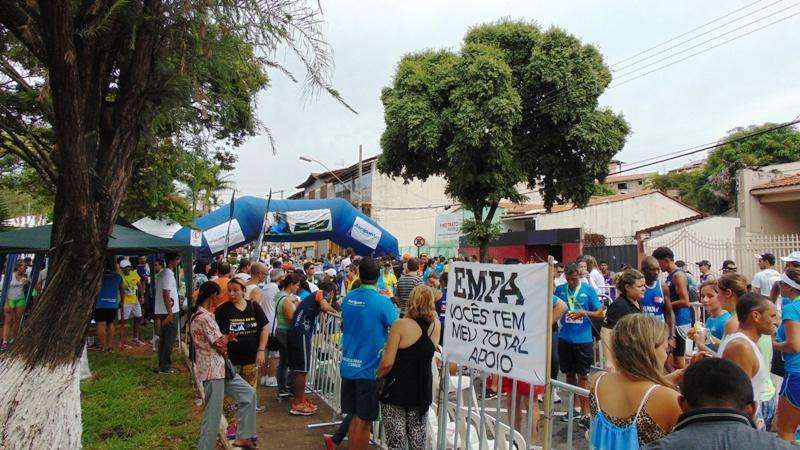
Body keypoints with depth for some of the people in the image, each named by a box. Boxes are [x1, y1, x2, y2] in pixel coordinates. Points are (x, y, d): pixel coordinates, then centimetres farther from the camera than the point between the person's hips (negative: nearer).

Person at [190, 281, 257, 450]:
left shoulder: (197, 315, 13)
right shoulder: (205, 318, -19)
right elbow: (220, 345, -17)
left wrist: (225, 338, 3)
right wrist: (229, 337, 3)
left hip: (220, 368, 10)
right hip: (212, 370, -10)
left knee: (248, 394, 11)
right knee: (213, 414, 0)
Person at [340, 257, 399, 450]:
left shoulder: (348, 298, 1)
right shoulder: (383, 302, -17)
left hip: (348, 366, 5)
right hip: (369, 368, -5)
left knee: (355, 416, 18)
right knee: (363, 420, 6)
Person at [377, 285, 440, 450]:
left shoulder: (401, 325, -15)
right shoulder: (436, 325, -2)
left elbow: (387, 363, -18)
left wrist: (377, 376, 3)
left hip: (397, 390, -4)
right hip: (423, 391, 4)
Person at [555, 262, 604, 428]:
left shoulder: (588, 290, -5)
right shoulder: (560, 289, 3)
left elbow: (600, 313, -3)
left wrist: (584, 313, -19)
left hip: (583, 339, -3)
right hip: (565, 338, 3)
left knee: (583, 376, 0)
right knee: (569, 373, 13)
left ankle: (585, 413, 6)